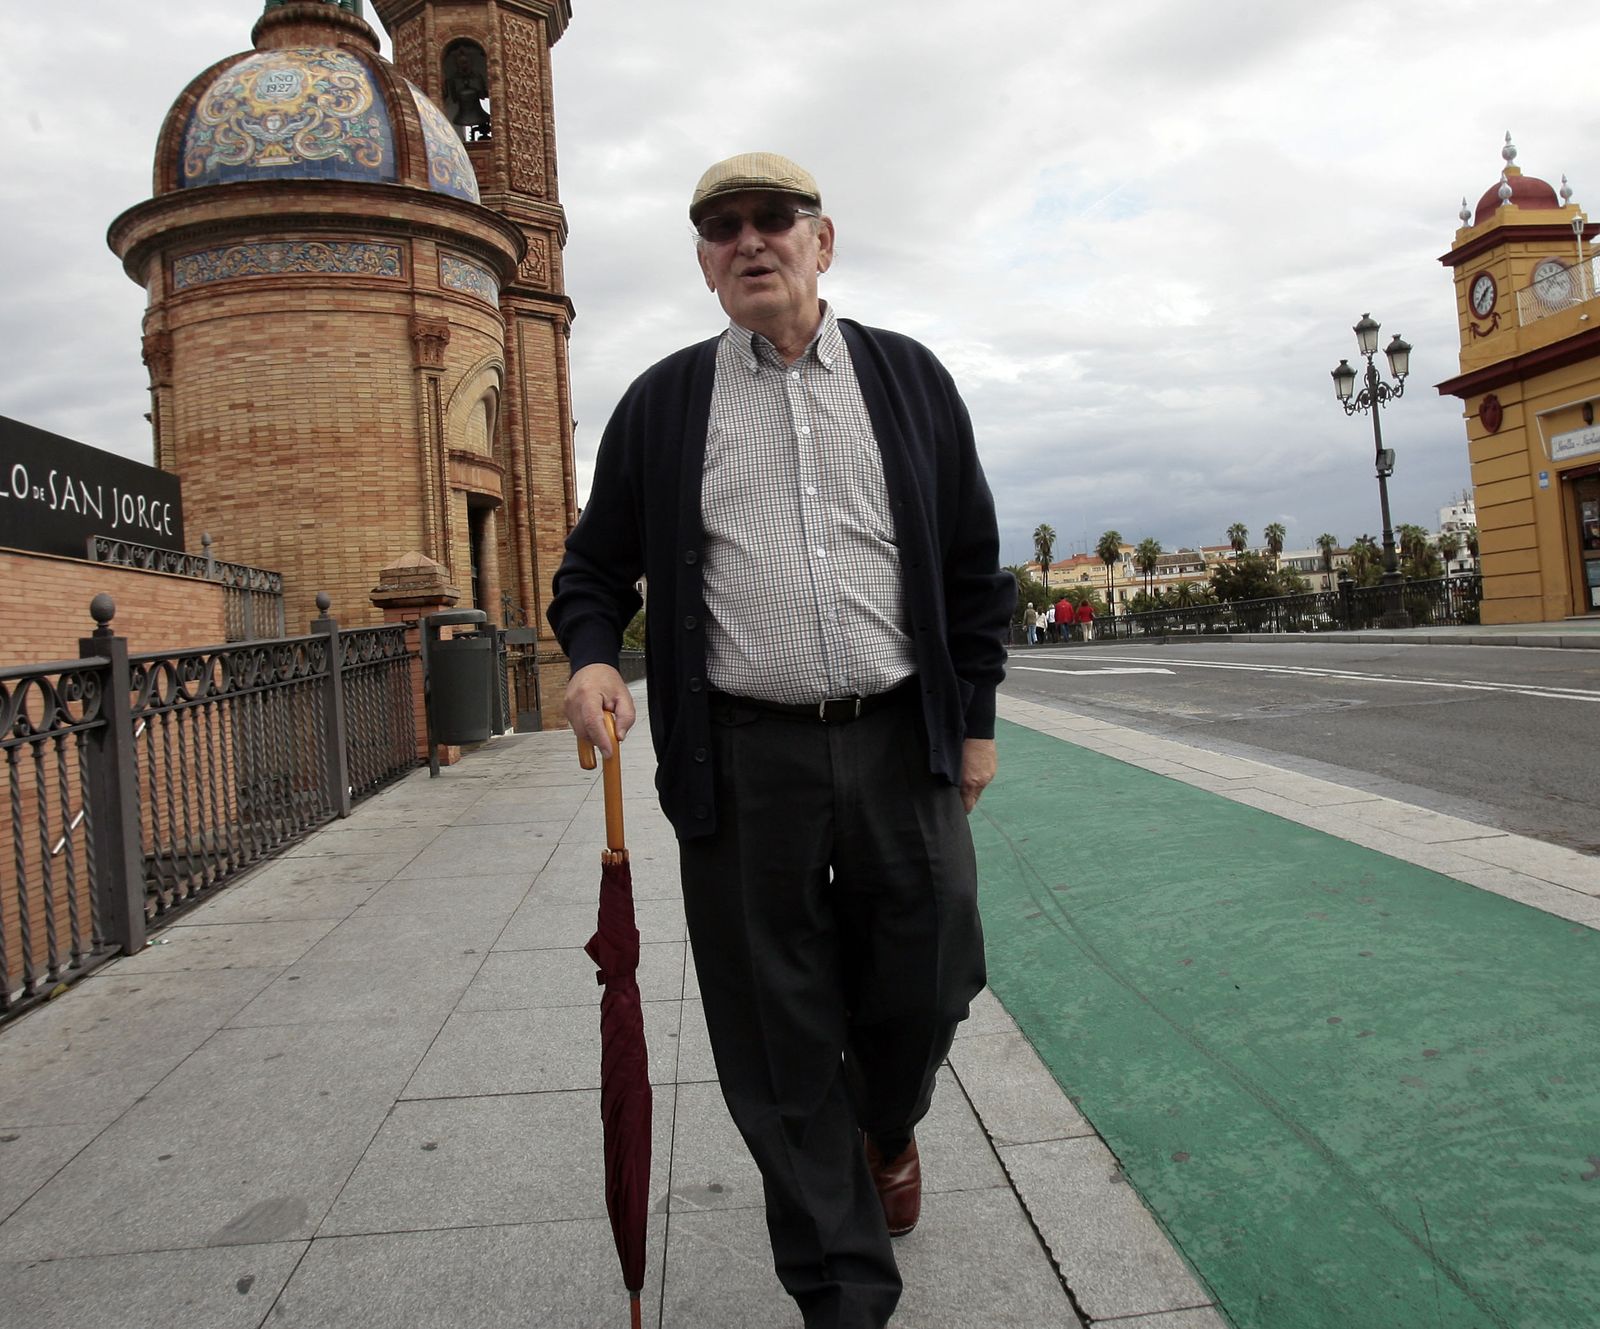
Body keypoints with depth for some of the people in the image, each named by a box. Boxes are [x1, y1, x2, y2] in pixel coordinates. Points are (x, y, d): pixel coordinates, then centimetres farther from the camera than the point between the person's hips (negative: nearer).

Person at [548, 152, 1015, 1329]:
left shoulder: (909, 378, 9)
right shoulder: (662, 404, 7)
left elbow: (973, 564, 10)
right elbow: (595, 565, 13)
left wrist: (974, 717, 6)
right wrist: (591, 655, -8)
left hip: (902, 744, 1)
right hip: (743, 761, 0)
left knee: (926, 989, 11)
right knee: (781, 1051, 6)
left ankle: (889, 1127, 48)